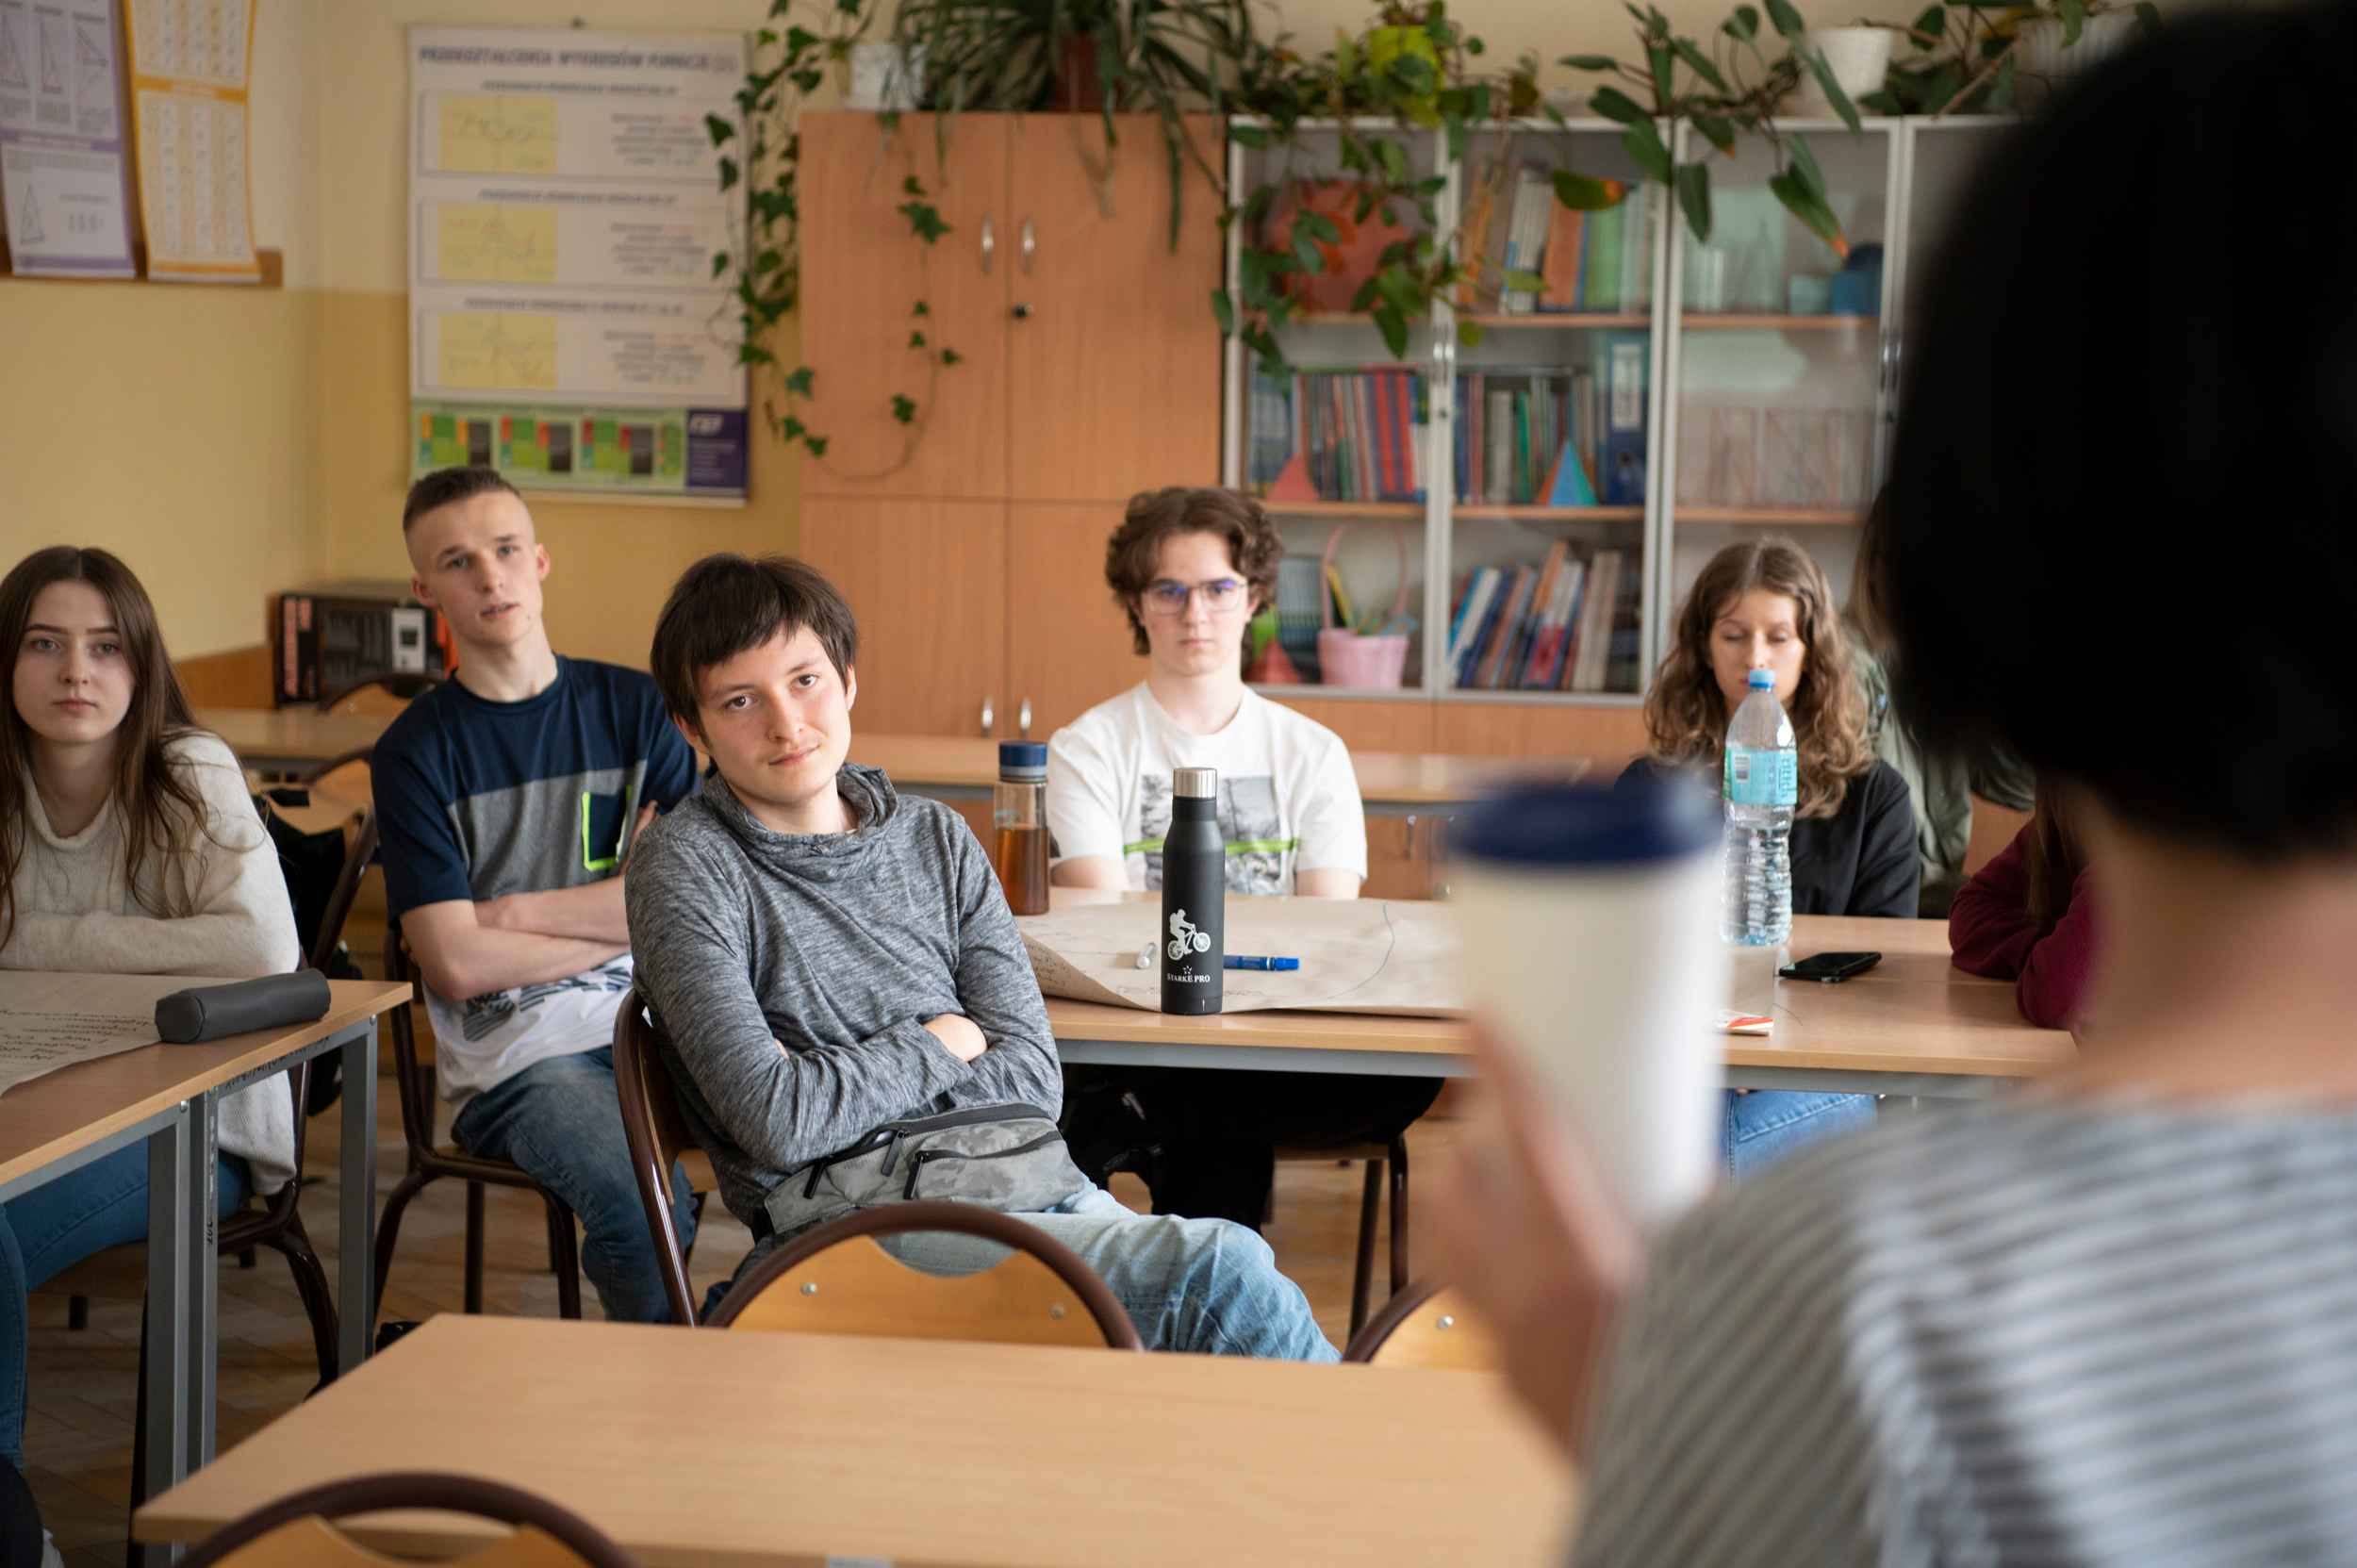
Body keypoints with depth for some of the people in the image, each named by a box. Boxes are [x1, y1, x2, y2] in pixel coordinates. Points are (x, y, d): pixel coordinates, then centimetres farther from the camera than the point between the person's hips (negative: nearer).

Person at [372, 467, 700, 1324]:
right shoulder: (418, 749, 4)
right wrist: (625, 917, 1)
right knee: (643, 1208, -32)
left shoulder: (630, 706, 13)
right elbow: (458, 965, -6)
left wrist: (514, 912, -3)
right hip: (516, 1052, -3)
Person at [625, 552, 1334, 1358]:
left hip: (1031, 1178, 5)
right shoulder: (686, 869, 0)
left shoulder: (935, 838, 16)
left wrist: (841, 1087, -2)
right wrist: (936, 1044, 2)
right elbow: (778, 1123, -11)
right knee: (1220, 1274, -24)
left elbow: (1032, 1075, 9)